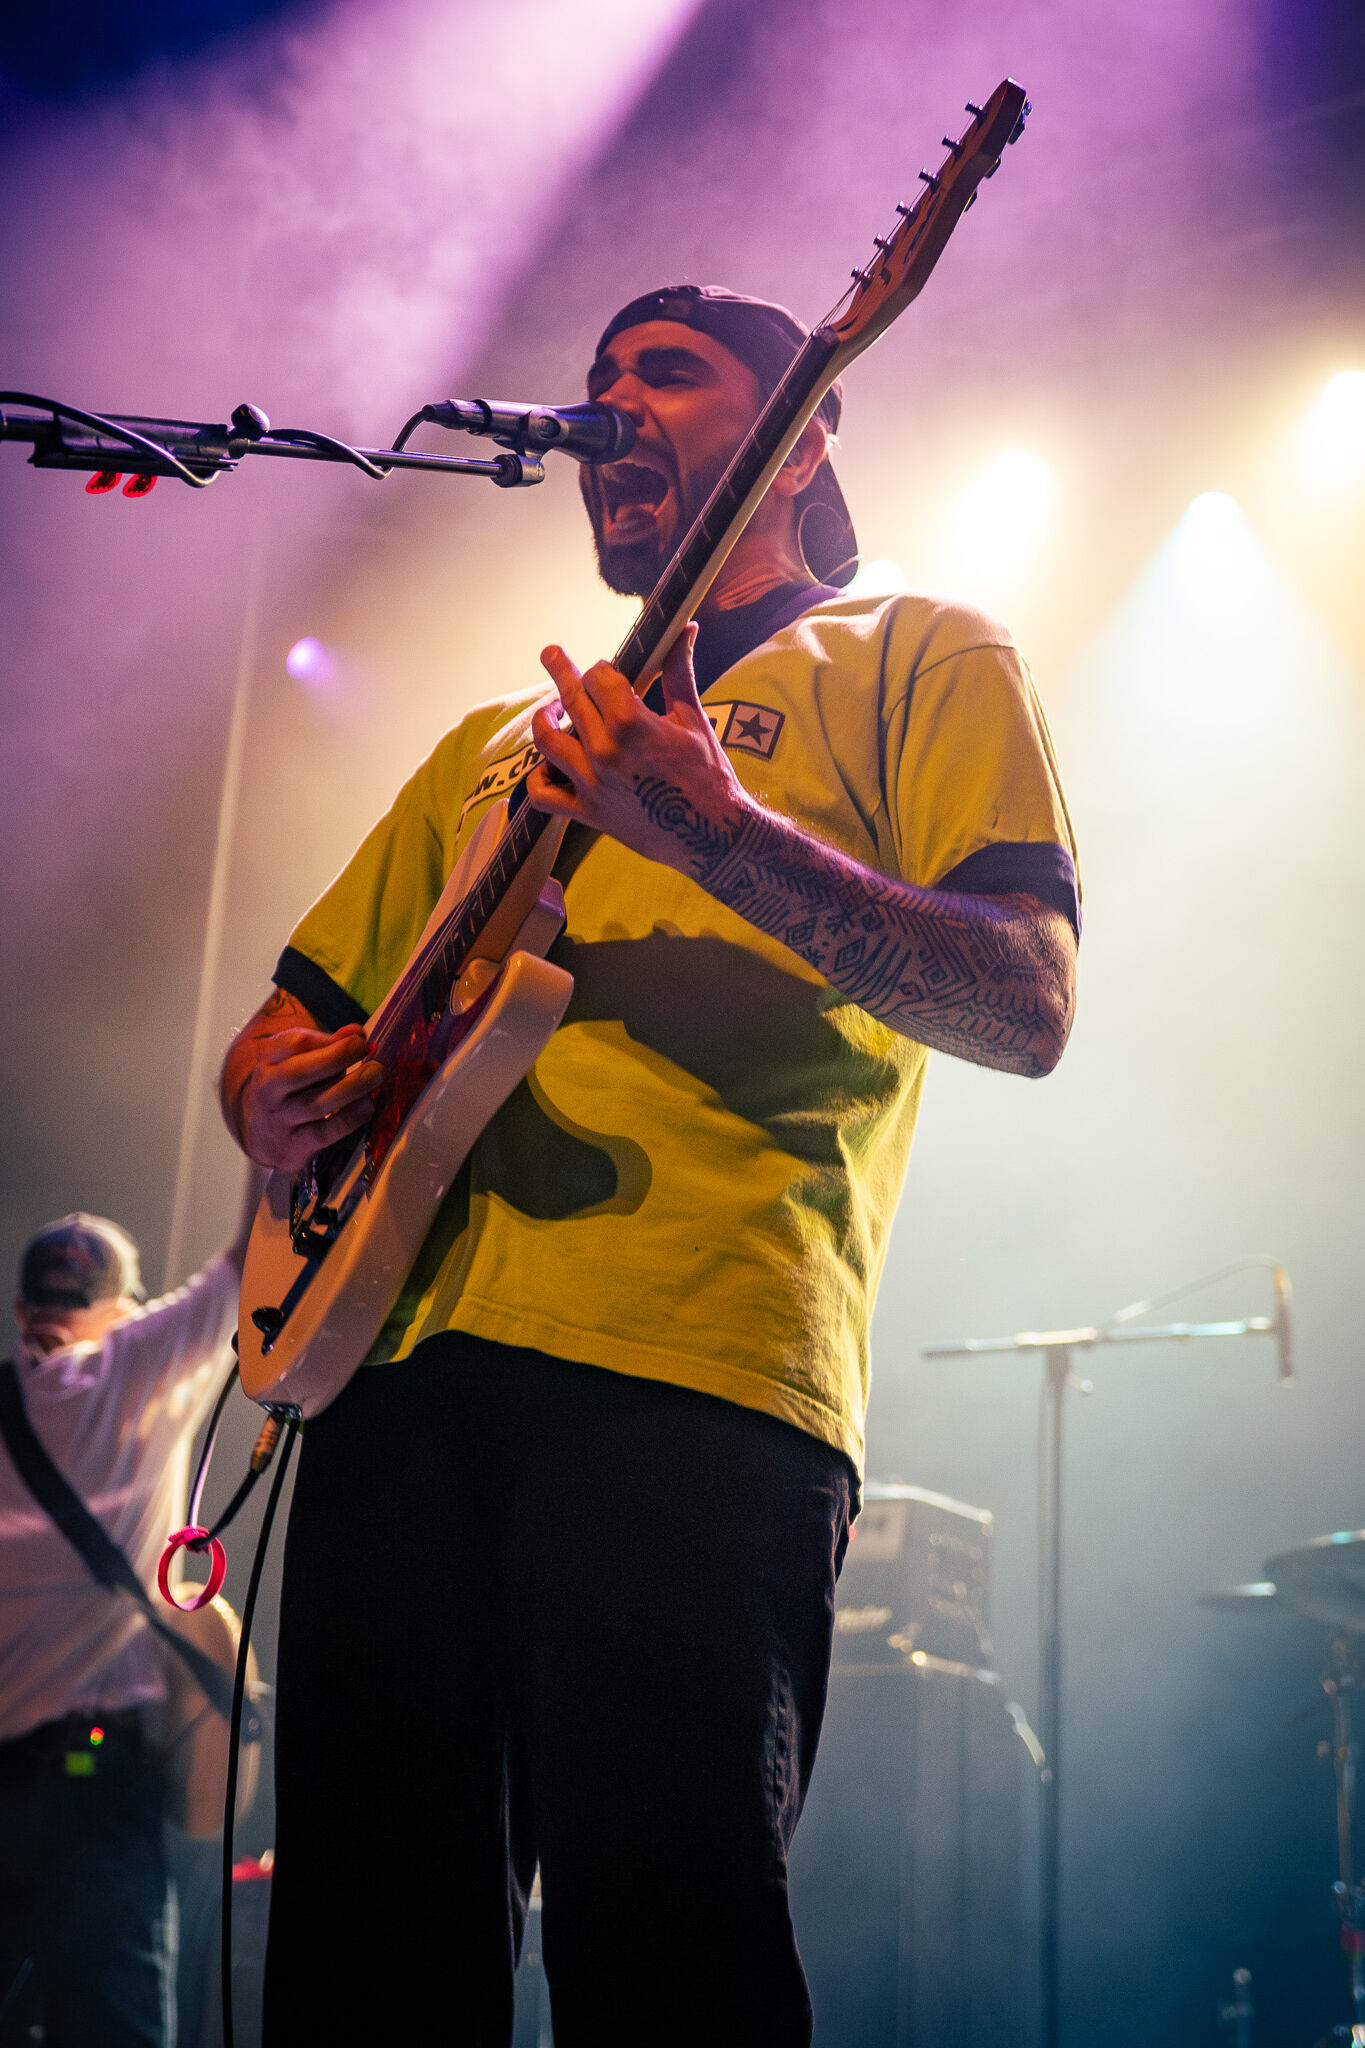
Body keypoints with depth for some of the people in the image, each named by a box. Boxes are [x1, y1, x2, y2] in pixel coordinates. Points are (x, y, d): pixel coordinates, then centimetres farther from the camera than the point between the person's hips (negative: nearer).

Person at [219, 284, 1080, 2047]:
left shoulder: (917, 660, 13)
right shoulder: (502, 740, 30)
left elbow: (1029, 1007, -3)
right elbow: (297, 1011, 32)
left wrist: (721, 832, -16)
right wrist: (277, 1094, 6)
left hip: (695, 1375, -5)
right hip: (398, 1353, 6)